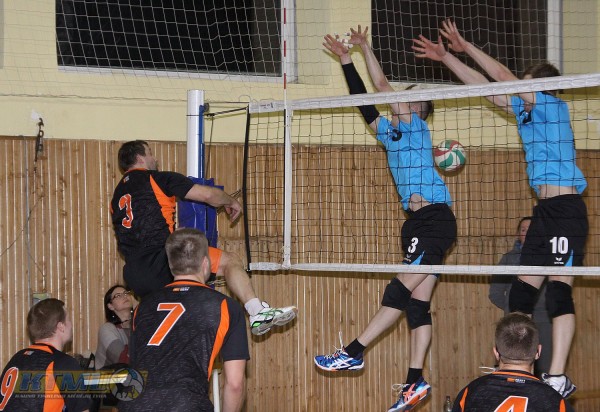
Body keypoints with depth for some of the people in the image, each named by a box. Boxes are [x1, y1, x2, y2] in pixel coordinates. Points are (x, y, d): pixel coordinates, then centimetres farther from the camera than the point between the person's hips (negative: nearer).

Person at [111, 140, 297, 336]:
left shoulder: (117, 197, 24)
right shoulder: (157, 179, 2)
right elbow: (208, 194, -2)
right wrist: (231, 202, 19)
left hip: (134, 274, 8)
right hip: (161, 257, -8)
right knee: (230, 262, -6)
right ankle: (258, 312, -24)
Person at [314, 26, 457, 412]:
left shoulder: (417, 127, -1)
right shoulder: (390, 132, 19)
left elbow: (382, 84, -6)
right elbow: (364, 100, 18)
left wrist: (365, 48, 2)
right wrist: (345, 59, 16)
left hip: (435, 220, -9)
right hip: (417, 223, 9)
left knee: (400, 292, -9)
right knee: (417, 303, 4)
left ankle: (352, 353, -10)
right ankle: (416, 381, 3)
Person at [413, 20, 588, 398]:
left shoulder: (555, 106, -6)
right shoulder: (526, 109, 16)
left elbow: (505, 77, -12)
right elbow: (485, 87, 21)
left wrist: (467, 48, -5)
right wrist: (446, 57, 20)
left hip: (566, 209, -9)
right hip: (544, 210, 9)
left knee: (559, 289, -14)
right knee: (522, 290, 5)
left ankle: (558, 378, -19)